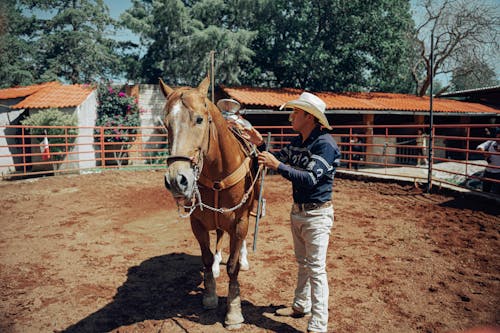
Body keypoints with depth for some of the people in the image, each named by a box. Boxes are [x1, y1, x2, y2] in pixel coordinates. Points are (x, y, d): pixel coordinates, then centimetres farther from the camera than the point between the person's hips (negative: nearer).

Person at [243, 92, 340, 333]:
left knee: (316, 269, -1)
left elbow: (310, 179, -27)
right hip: (297, 211, 8)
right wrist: (260, 145, -2)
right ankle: (300, 306, 39)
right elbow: (277, 160, 13)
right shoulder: (297, 142, 6)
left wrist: (277, 165, -29)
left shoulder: (325, 144, -18)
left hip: (316, 214, -8)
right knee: (302, 263, 22)